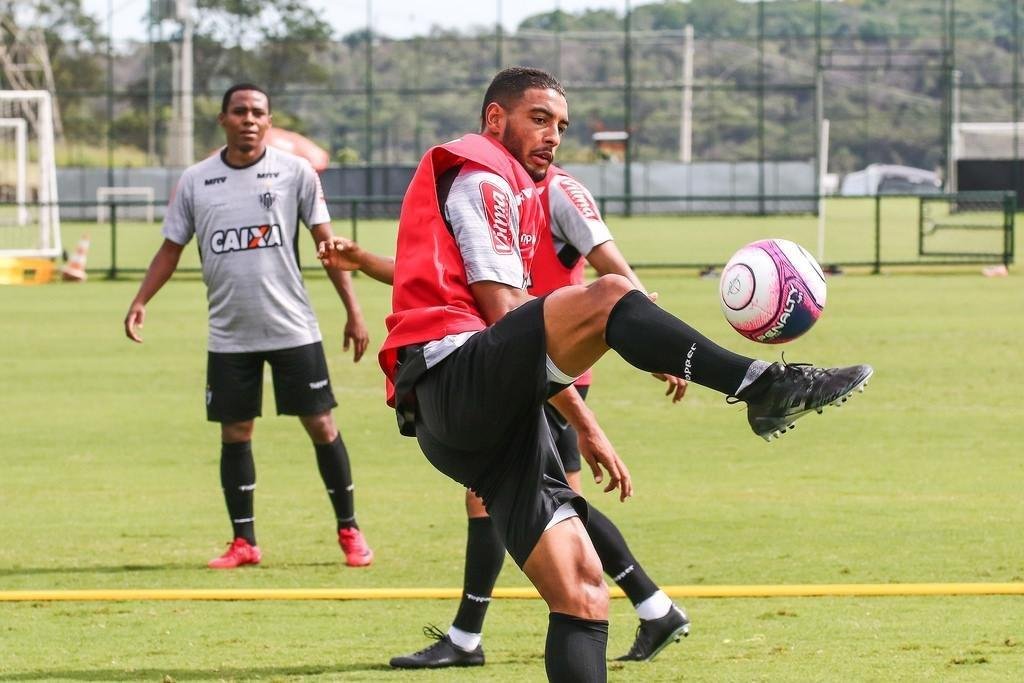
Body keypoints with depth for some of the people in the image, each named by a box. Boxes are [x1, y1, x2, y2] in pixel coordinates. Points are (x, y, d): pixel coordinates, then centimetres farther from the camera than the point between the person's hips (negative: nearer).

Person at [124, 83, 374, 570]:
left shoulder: (295, 173, -1)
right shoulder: (195, 181, 5)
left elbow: (327, 243, 1)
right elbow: (172, 247, 10)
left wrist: (353, 311, -3)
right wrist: (141, 301, -5)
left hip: (293, 329, -2)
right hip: (228, 335, 2)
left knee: (320, 425, 0)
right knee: (234, 433, 4)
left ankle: (349, 531, 12)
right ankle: (243, 542, 13)